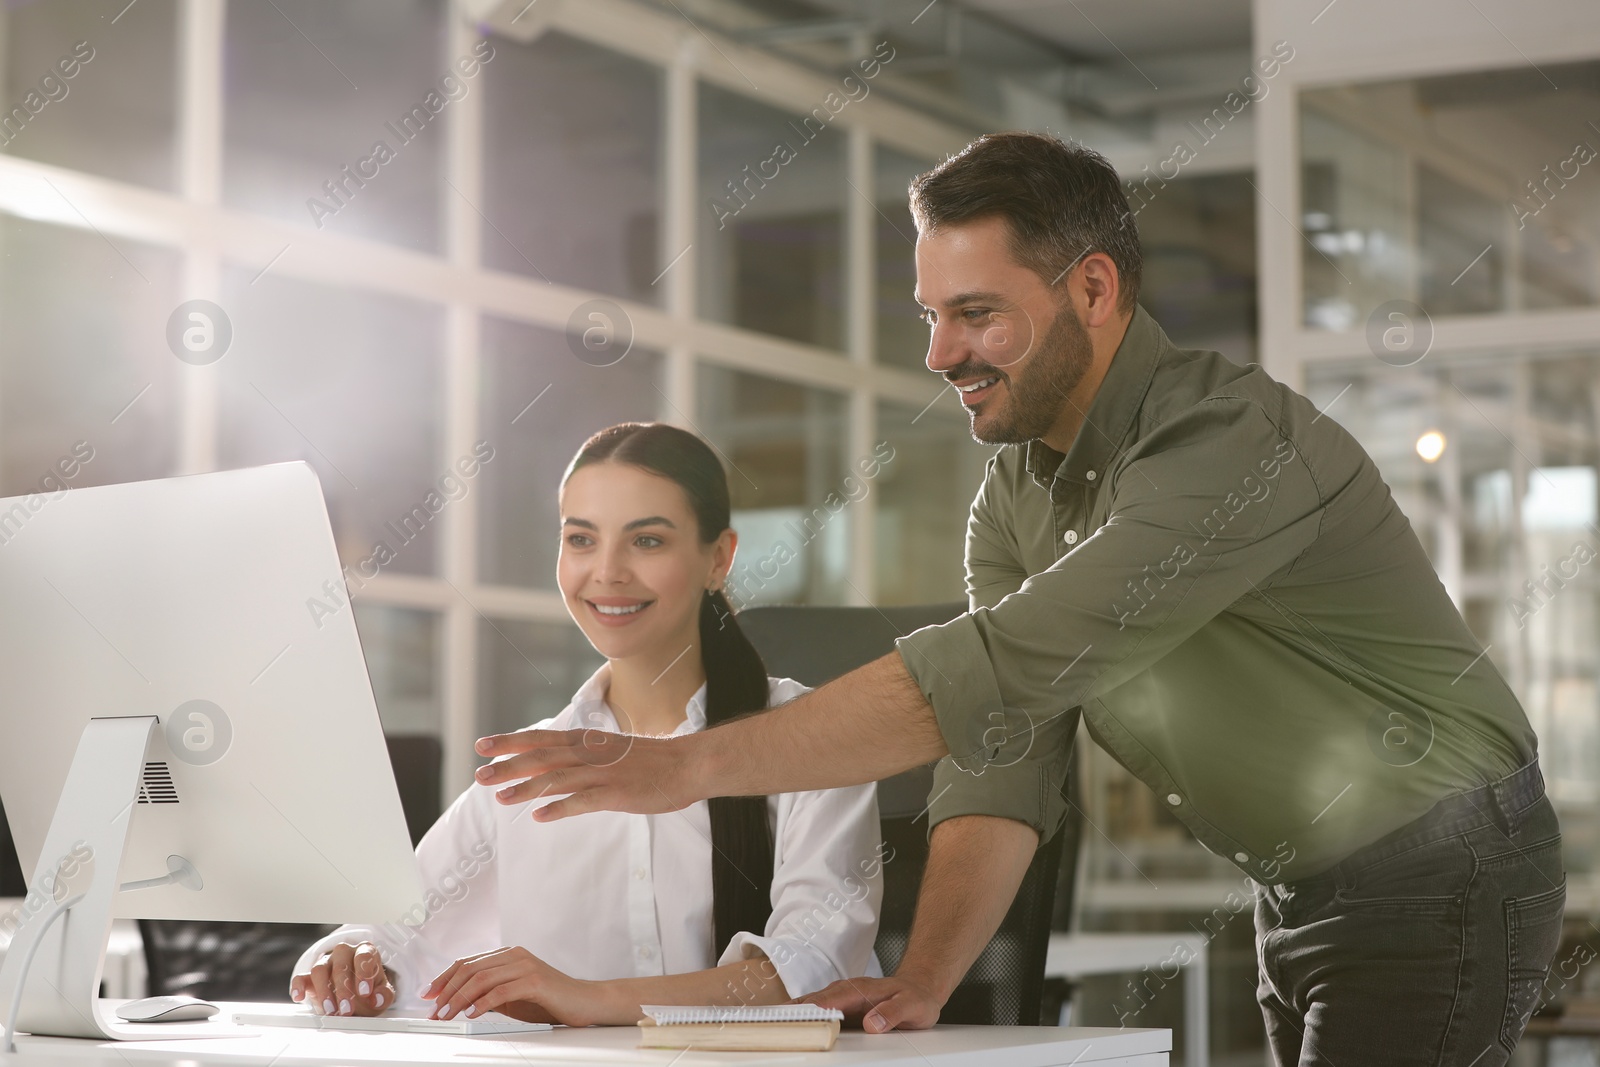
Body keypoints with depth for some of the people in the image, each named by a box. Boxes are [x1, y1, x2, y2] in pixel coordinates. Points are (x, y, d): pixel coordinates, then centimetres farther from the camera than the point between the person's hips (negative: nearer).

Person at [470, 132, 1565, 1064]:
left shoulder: (1236, 442, -28)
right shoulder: (1016, 495, 2)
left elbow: (1000, 674, -36)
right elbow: (1005, 755, -3)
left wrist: (690, 764, -37)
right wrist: (926, 979, -18)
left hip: (1438, 881, -8)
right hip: (1302, 894, 8)